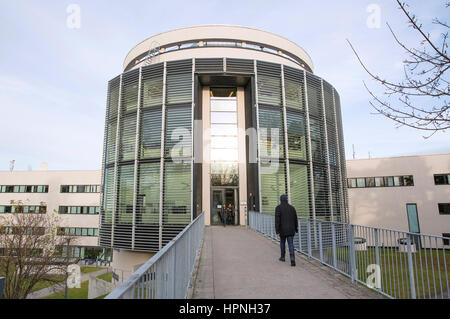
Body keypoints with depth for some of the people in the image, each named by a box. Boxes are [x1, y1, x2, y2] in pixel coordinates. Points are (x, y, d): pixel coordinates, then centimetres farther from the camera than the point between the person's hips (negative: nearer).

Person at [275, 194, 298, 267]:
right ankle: (292, 260, -15)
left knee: (282, 243, 19)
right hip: (290, 230, 2)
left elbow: (277, 220, -14)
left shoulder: (278, 208, -8)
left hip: (282, 230, -2)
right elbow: (295, 220, 9)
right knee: (291, 245, 1)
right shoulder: (292, 208, 4)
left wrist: (277, 231, -13)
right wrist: (296, 229, 21)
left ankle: (282, 257, 34)